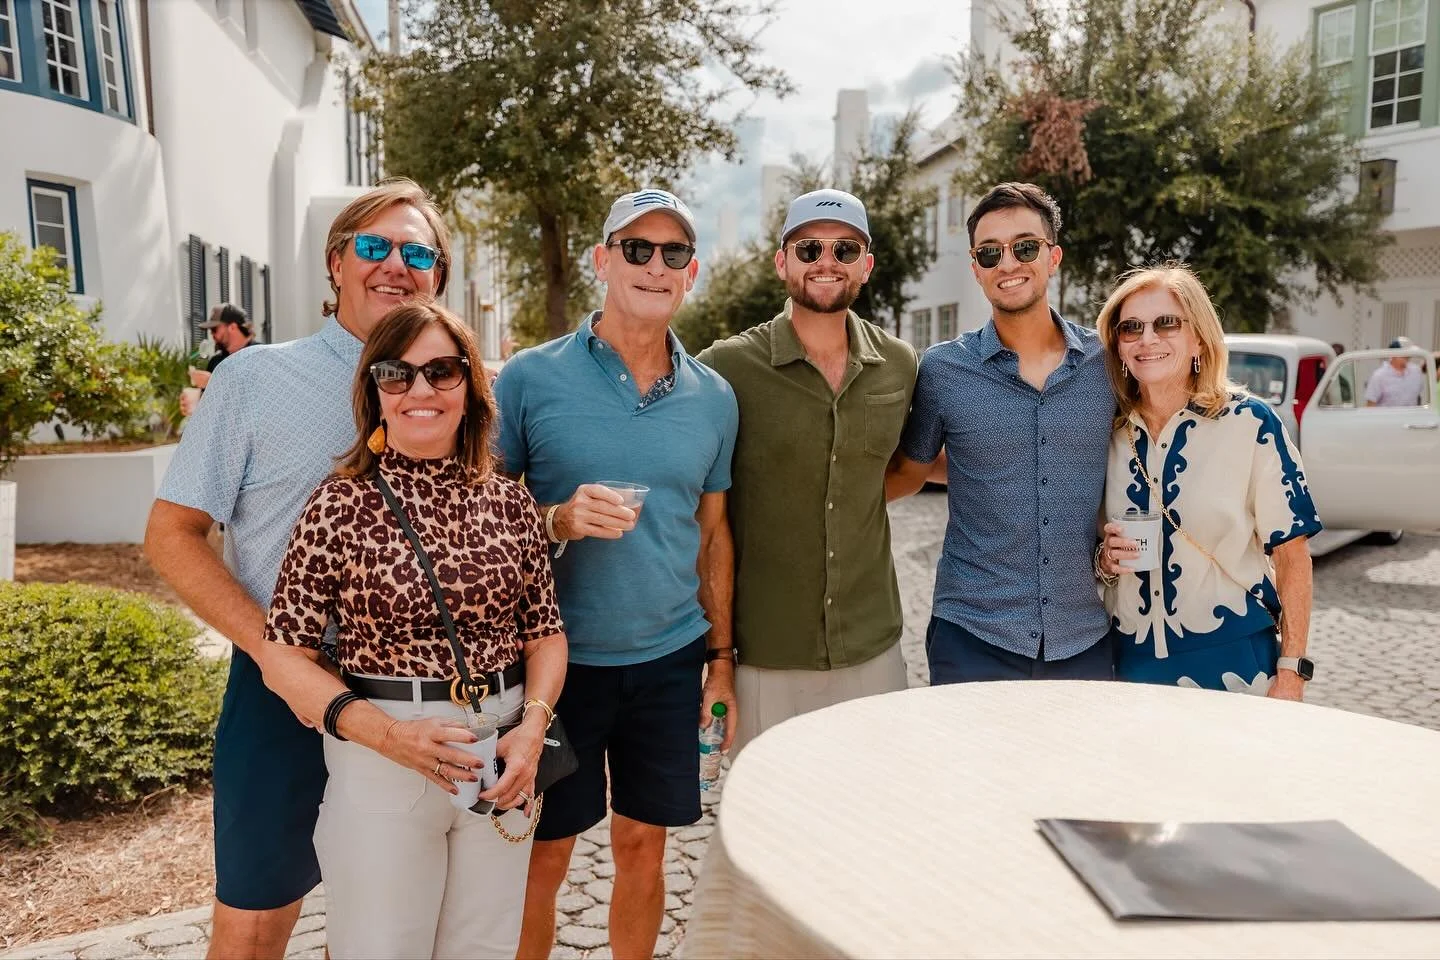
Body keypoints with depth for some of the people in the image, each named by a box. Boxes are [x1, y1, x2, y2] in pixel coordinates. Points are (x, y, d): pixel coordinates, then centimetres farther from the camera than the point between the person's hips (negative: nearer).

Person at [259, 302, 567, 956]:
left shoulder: (510, 503, 0)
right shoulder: (342, 504, -9)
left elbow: (545, 632, 6)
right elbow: (283, 657, -8)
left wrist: (533, 726, -10)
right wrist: (386, 734, -20)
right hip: (379, 762, -3)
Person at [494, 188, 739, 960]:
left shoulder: (713, 398, 4)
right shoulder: (529, 379, -7)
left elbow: (713, 532, 10)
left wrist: (721, 658, 9)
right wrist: (559, 521, -23)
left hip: (671, 660, 3)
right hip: (560, 657, -2)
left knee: (642, 846, 15)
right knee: (543, 856, 11)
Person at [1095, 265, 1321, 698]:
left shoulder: (1249, 422, -8)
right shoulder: (1109, 435, 1)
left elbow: (1291, 553, -6)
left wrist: (1291, 673, -10)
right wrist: (1105, 559, -10)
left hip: (1234, 665, -3)